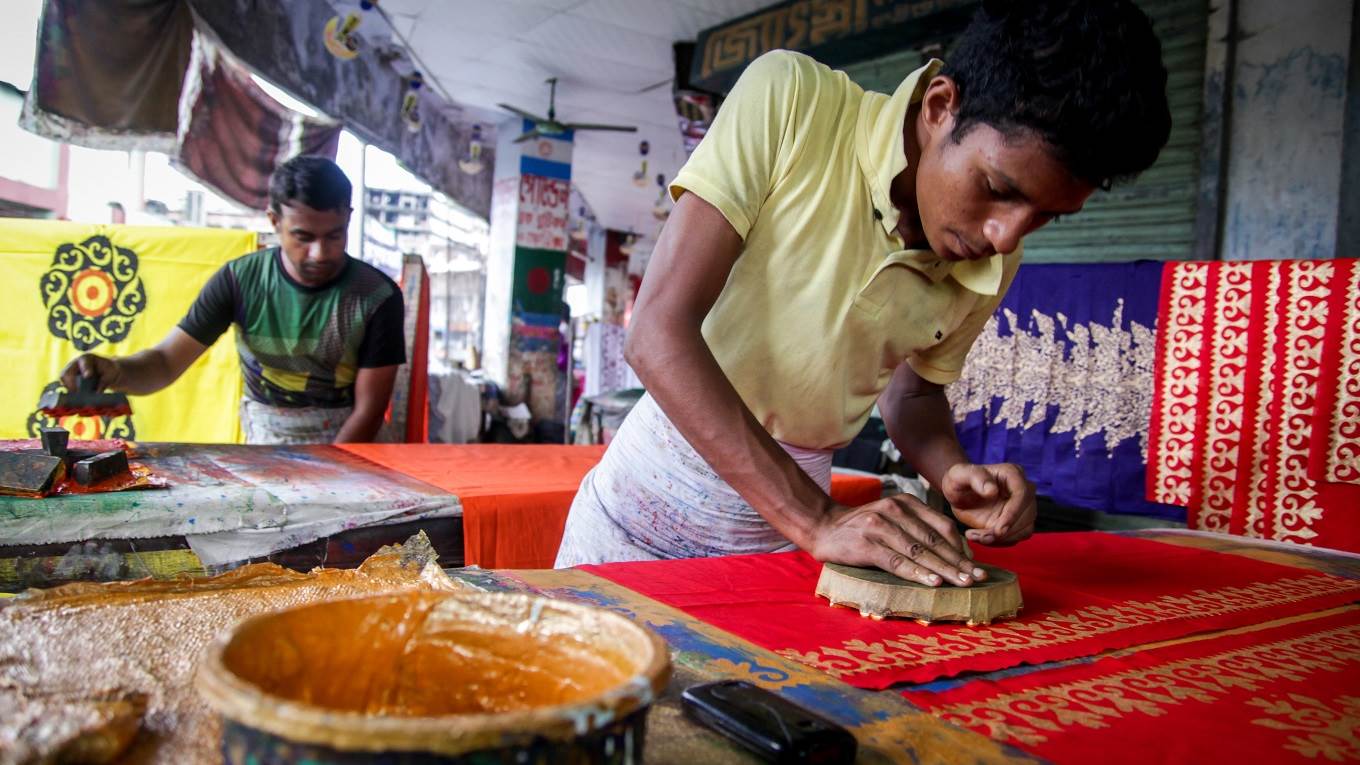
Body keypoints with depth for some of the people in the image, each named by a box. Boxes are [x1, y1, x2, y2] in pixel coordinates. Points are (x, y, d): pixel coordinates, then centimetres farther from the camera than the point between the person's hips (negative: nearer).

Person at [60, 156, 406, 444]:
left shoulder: (377, 297, -12)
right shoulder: (241, 279, -5)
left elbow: (368, 410, -10)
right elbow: (167, 361, -5)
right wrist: (113, 371, -28)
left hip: (346, 445, -2)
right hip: (262, 443, 2)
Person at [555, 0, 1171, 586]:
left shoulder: (994, 268, -5)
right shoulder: (787, 99, -21)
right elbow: (657, 333, -28)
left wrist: (954, 473, -9)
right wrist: (817, 521, -31)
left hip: (791, 517, 3)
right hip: (652, 503, -3)